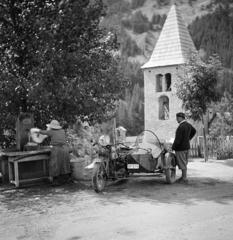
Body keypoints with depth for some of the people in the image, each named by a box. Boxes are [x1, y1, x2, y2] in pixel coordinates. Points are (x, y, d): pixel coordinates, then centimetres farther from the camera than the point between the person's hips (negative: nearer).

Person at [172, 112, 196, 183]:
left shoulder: (180, 127, -24)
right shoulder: (188, 124, 4)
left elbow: (177, 140, -24)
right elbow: (194, 131, 24)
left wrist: (173, 147, -11)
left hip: (180, 148, -9)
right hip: (187, 146, 9)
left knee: (182, 164, 1)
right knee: (184, 163, 18)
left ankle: (184, 179, 9)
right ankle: (183, 176, 27)